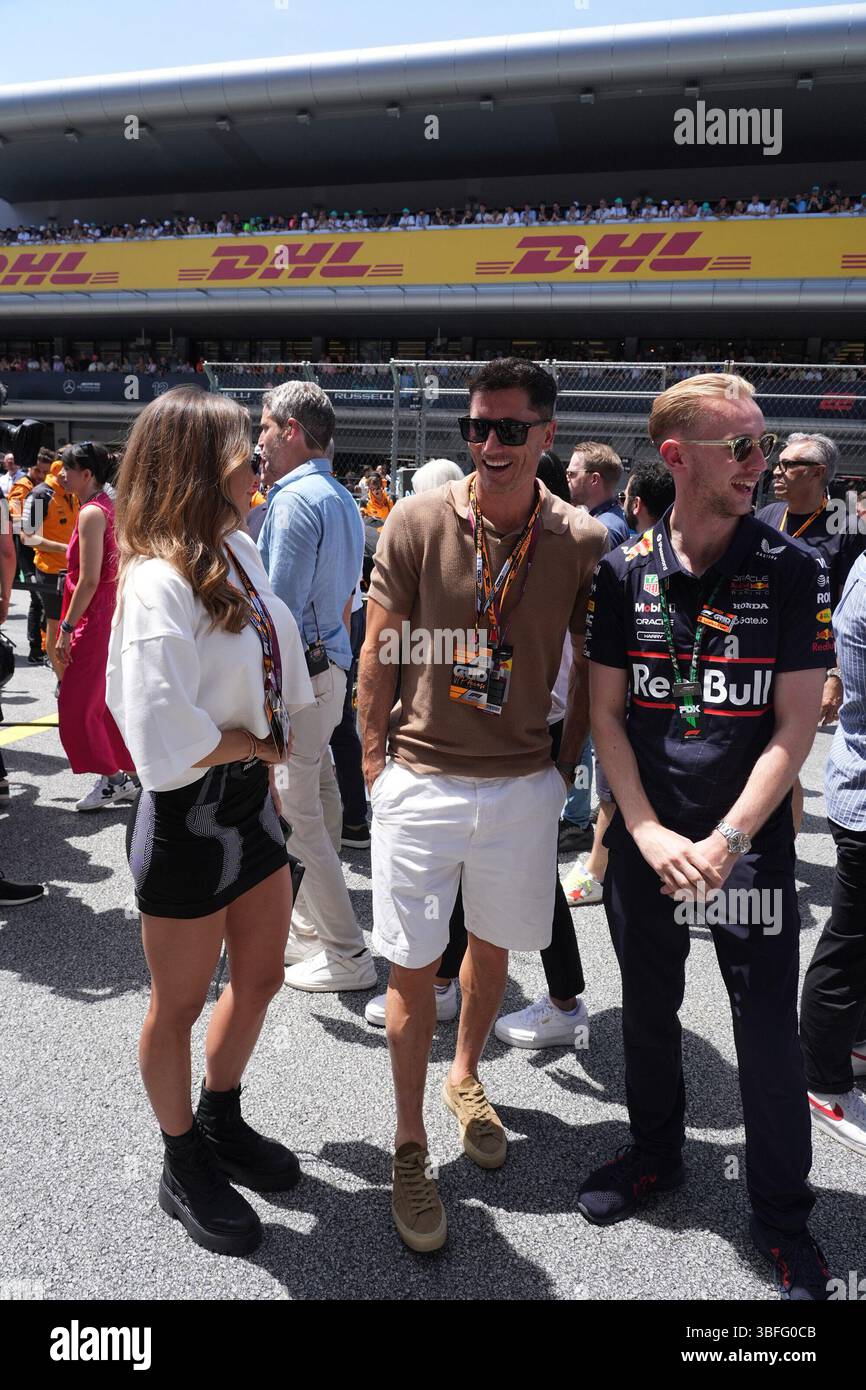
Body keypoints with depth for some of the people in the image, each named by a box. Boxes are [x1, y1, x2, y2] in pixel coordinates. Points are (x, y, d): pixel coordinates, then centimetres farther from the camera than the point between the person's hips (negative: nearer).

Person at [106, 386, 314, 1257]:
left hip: (251, 802, 8)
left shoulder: (240, 550, 2)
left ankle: (223, 1125, 47)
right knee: (180, 1005, 14)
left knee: (260, 977, 21)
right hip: (188, 819, -8)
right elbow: (164, 737, -30)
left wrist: (269, 758, 5)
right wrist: (259, 746, -13)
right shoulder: (160, 580, -24)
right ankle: (184, 1169, 38)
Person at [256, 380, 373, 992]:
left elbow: (279, 608, -21)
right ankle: (311, 926, 33)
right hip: (332, 665, 10)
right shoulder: (343, 499, 15)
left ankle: (347, 954, 7)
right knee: (319, 799, 18)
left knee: (298, 815, -2)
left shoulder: (295, 499, -16)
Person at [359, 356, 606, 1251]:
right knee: (412, 966, 5)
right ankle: (410, 1149, 25)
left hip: (524, 784, 2)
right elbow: (378, 649, -2)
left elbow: (590, 664, 6)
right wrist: (376, 763, -1)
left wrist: (567, 764, 5)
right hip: (421, 781, -2)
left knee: (494, 943, 19)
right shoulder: (417, 522, -9)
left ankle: (465, 1077, 47)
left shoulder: (581, 542, -5)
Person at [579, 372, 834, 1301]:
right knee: (648, 1012, 17)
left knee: (768, 1036, 6)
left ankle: (782, 1215, 28)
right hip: (644, 841, 2)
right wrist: (649, 834, -10)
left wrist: (722, 843, -14)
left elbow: (794, 726, -7)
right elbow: (606, 711, 0)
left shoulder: (790, 571, -6)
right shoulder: (625, 571, -2)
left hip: (750, 844, -1)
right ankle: (655, 1153, 42)